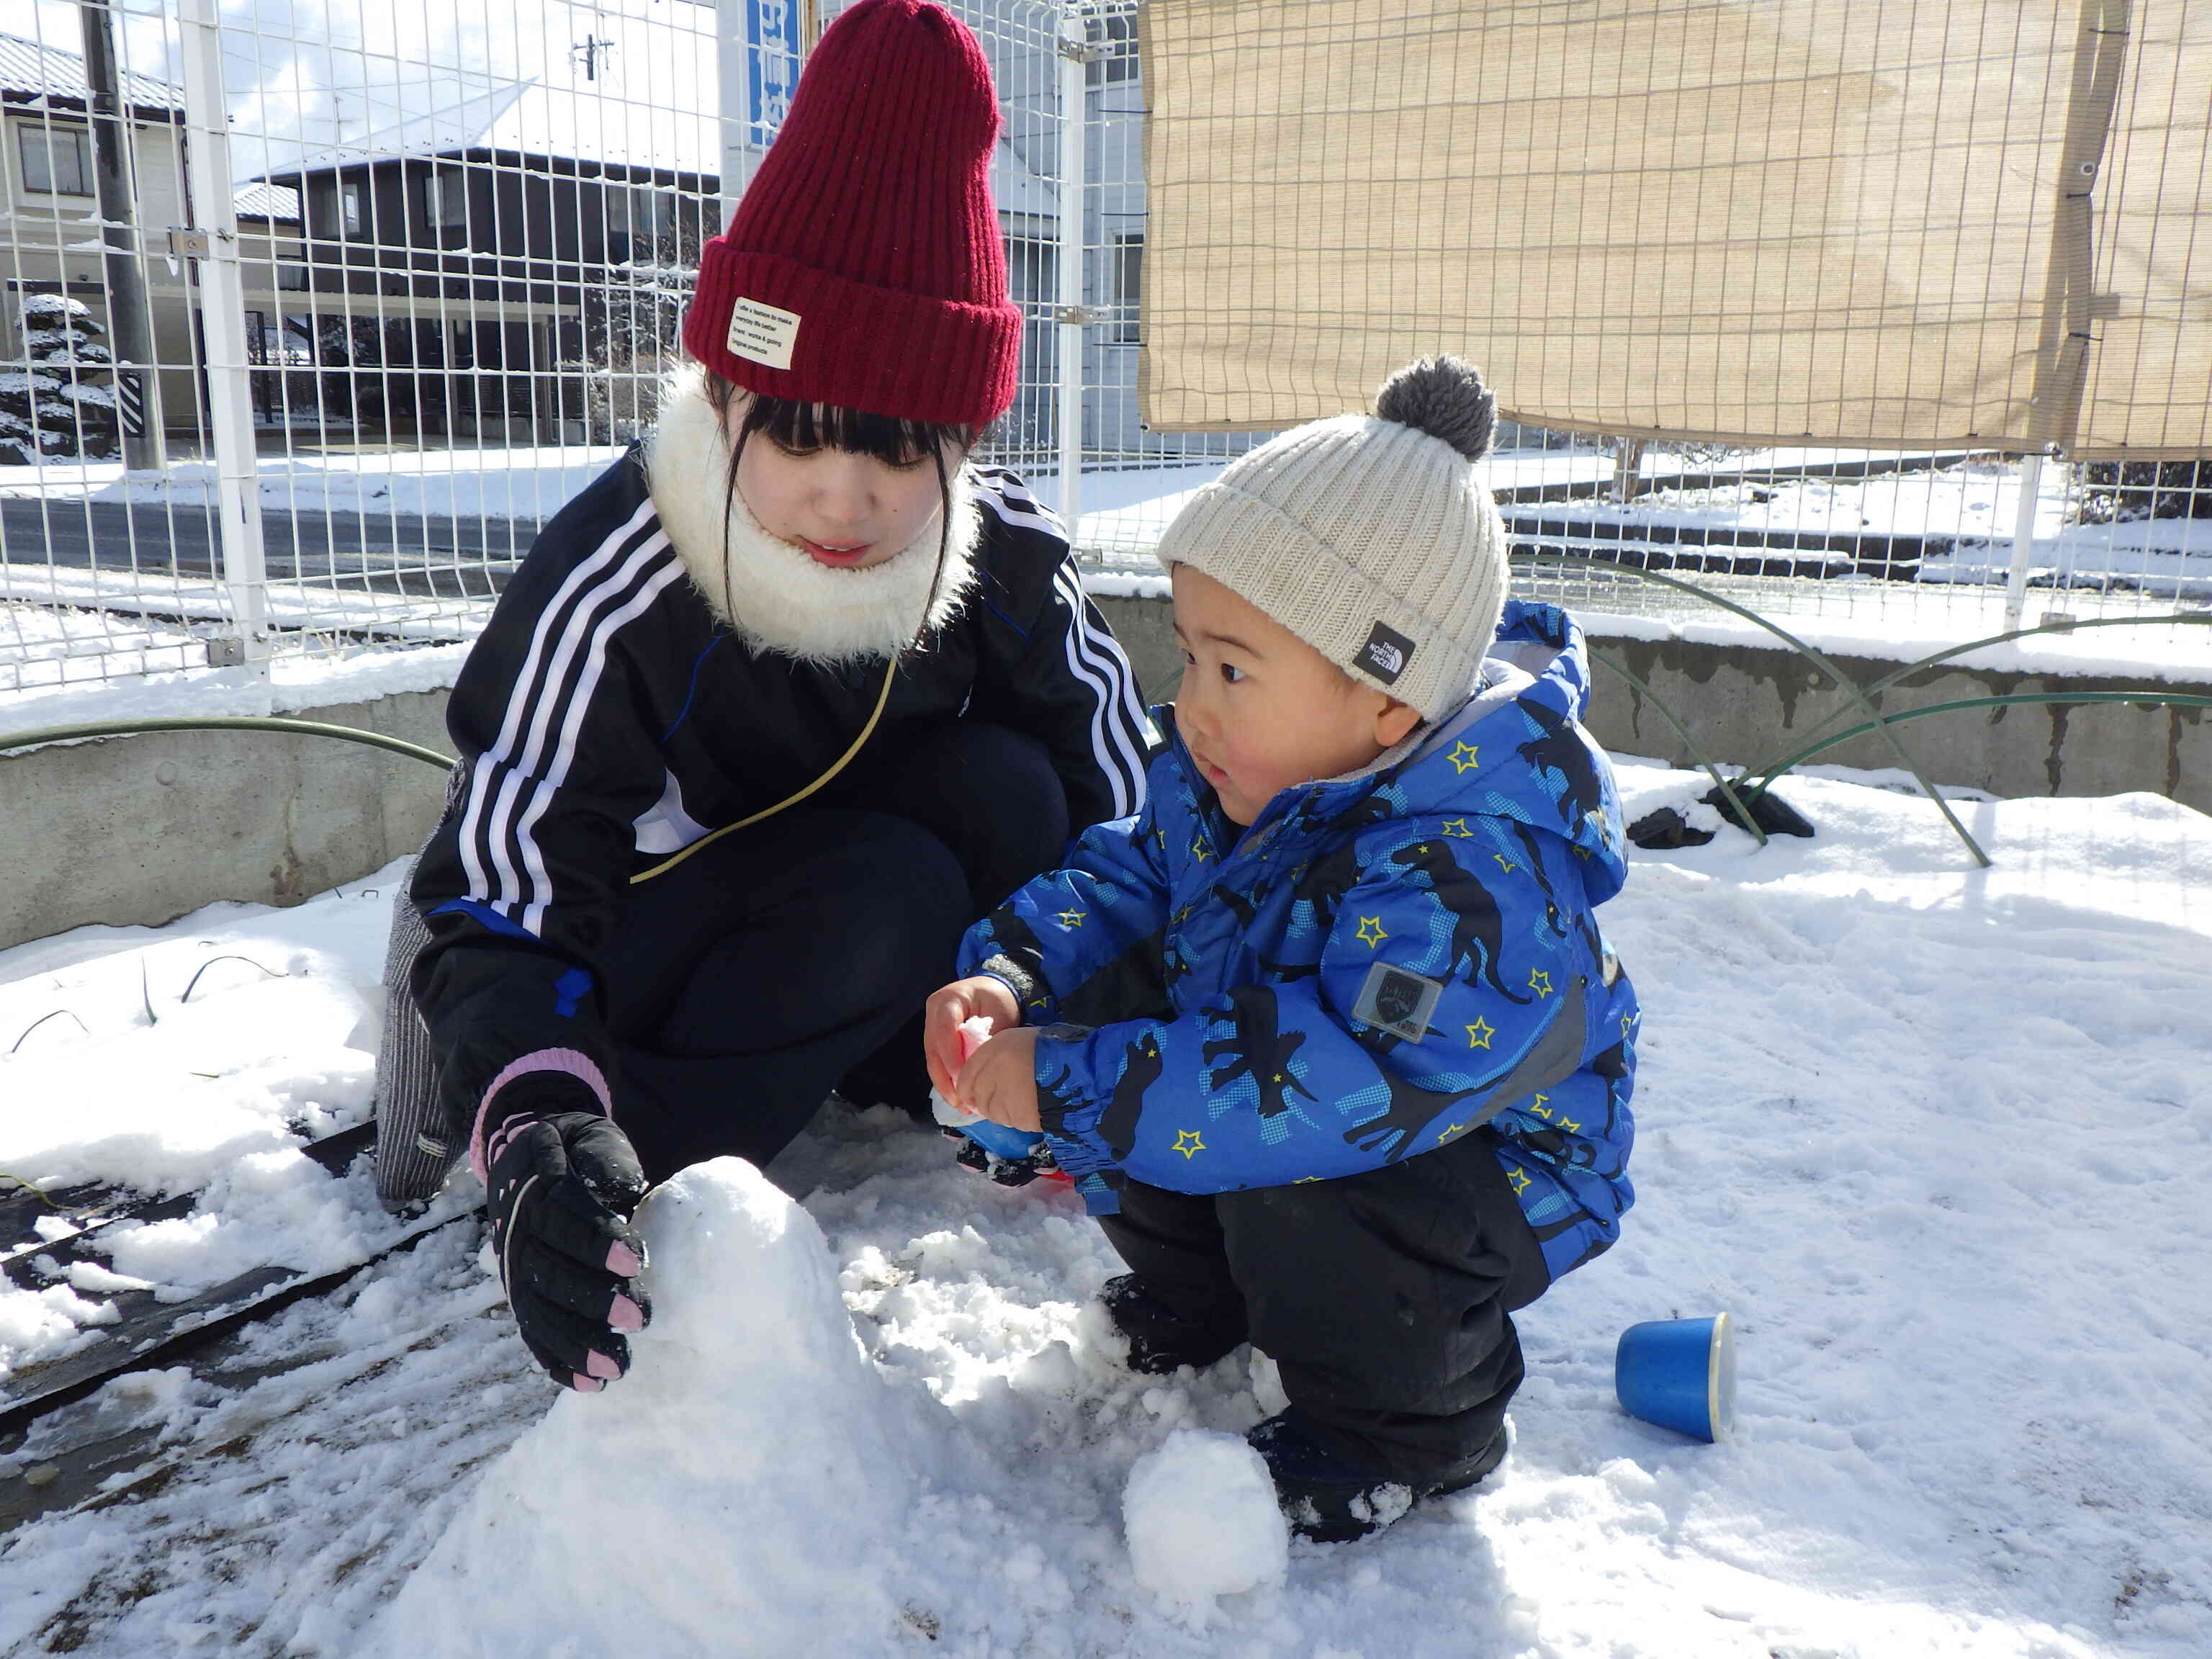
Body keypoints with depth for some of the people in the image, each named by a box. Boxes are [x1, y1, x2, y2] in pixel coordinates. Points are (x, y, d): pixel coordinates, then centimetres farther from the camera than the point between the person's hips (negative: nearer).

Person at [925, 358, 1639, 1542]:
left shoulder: (1470, 879, -39)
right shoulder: (1228, 776, -11)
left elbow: (1324, 1089, -46)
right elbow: (1130, 877, 1)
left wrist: (1070, 1088, -43)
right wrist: (1009, 973, -19)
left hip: (1477, 1164, -7)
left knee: (1300, 1204, -35)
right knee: (1095, 1015, -8)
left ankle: (1415, 1432, 1)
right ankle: (1197, 1297, 19)